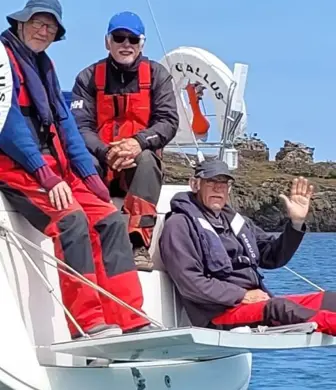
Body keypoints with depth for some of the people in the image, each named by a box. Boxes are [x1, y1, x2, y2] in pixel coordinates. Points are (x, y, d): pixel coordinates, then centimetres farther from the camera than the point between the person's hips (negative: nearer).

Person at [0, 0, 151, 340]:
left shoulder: (43, 64, 20)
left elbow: (63, 121, 16)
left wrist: (88, 173, 4)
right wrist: (45, 175, -24)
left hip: (53, 166, 9)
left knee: (109, 218, -5)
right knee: (71, 220, -28)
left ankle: (126, 319, -8)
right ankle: (88, 323, -24)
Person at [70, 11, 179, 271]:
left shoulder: (157, 75, 2)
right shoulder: (89, 77, 0)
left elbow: (168, 122, -9)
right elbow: (80, 126, -10)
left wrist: (139, 142, -30)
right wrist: (105, 153, -31)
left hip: (140, 162, 0)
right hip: (101, 165, 0)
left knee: (146, 158, -34)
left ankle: (139, 244, -39)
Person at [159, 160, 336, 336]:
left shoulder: (235, 221, 22)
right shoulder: (180, 225, -1)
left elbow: (274, 257, 20)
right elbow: (190, 283, -12)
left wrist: (296, 223, 3)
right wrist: (243, 296, -12)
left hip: (259, 304, 8)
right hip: (219, 313, -8)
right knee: (280, 308, -35)